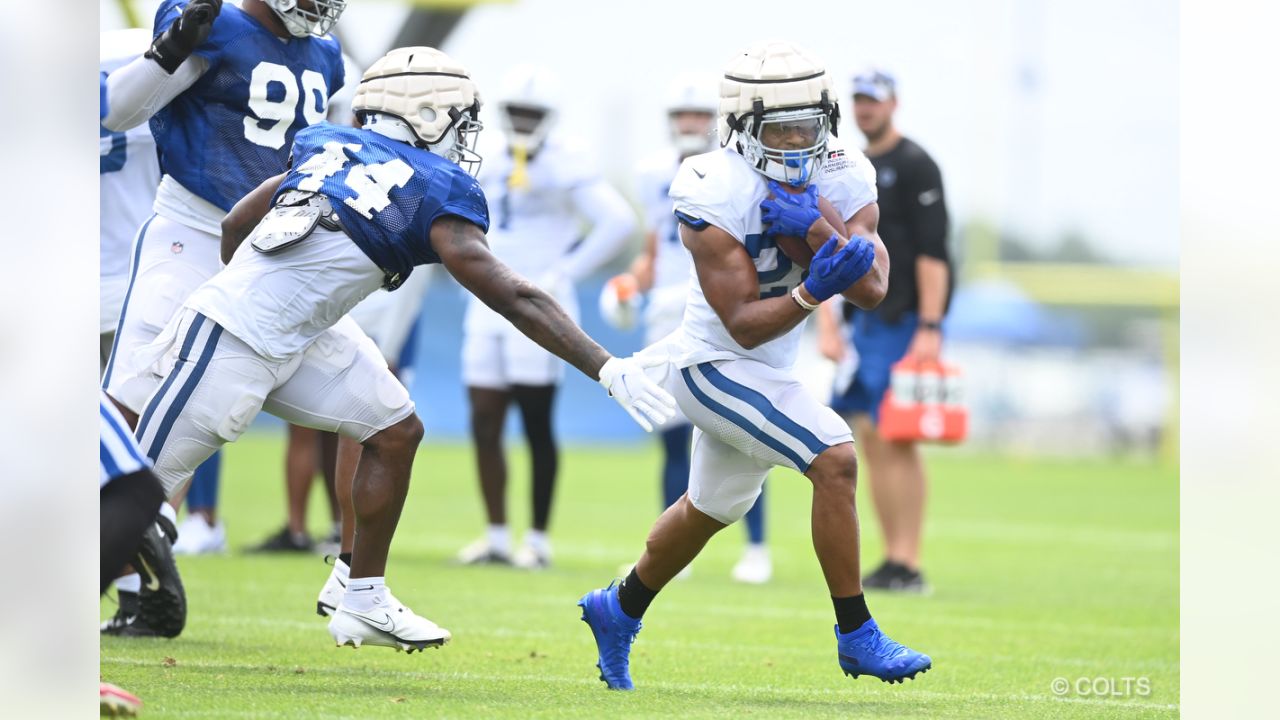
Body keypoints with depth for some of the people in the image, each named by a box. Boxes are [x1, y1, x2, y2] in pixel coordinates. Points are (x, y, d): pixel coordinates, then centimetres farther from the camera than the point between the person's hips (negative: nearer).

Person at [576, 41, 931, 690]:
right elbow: (744, 324, -25)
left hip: (766, 368, 8)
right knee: (835, 460, -21)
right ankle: (856, 637, -12)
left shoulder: (841, 181, -7)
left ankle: (618, 612, 47)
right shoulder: (719, 196, -25)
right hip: (715, 364, -8)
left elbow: (872, 289, -19)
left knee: (712, 508, 24)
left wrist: (817, 233, -32)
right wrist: (813, 291, -39)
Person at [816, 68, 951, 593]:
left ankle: (908, 566, -9)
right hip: (866, 322, 8)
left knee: (898, 441, -10)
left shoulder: (914, 166, -6)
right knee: (872, 442, 6)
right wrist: (827, 326, 10)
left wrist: (930, 328, -20)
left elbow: (932, 252, -13)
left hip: (905, 322, -8)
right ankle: (891, 559, 10)